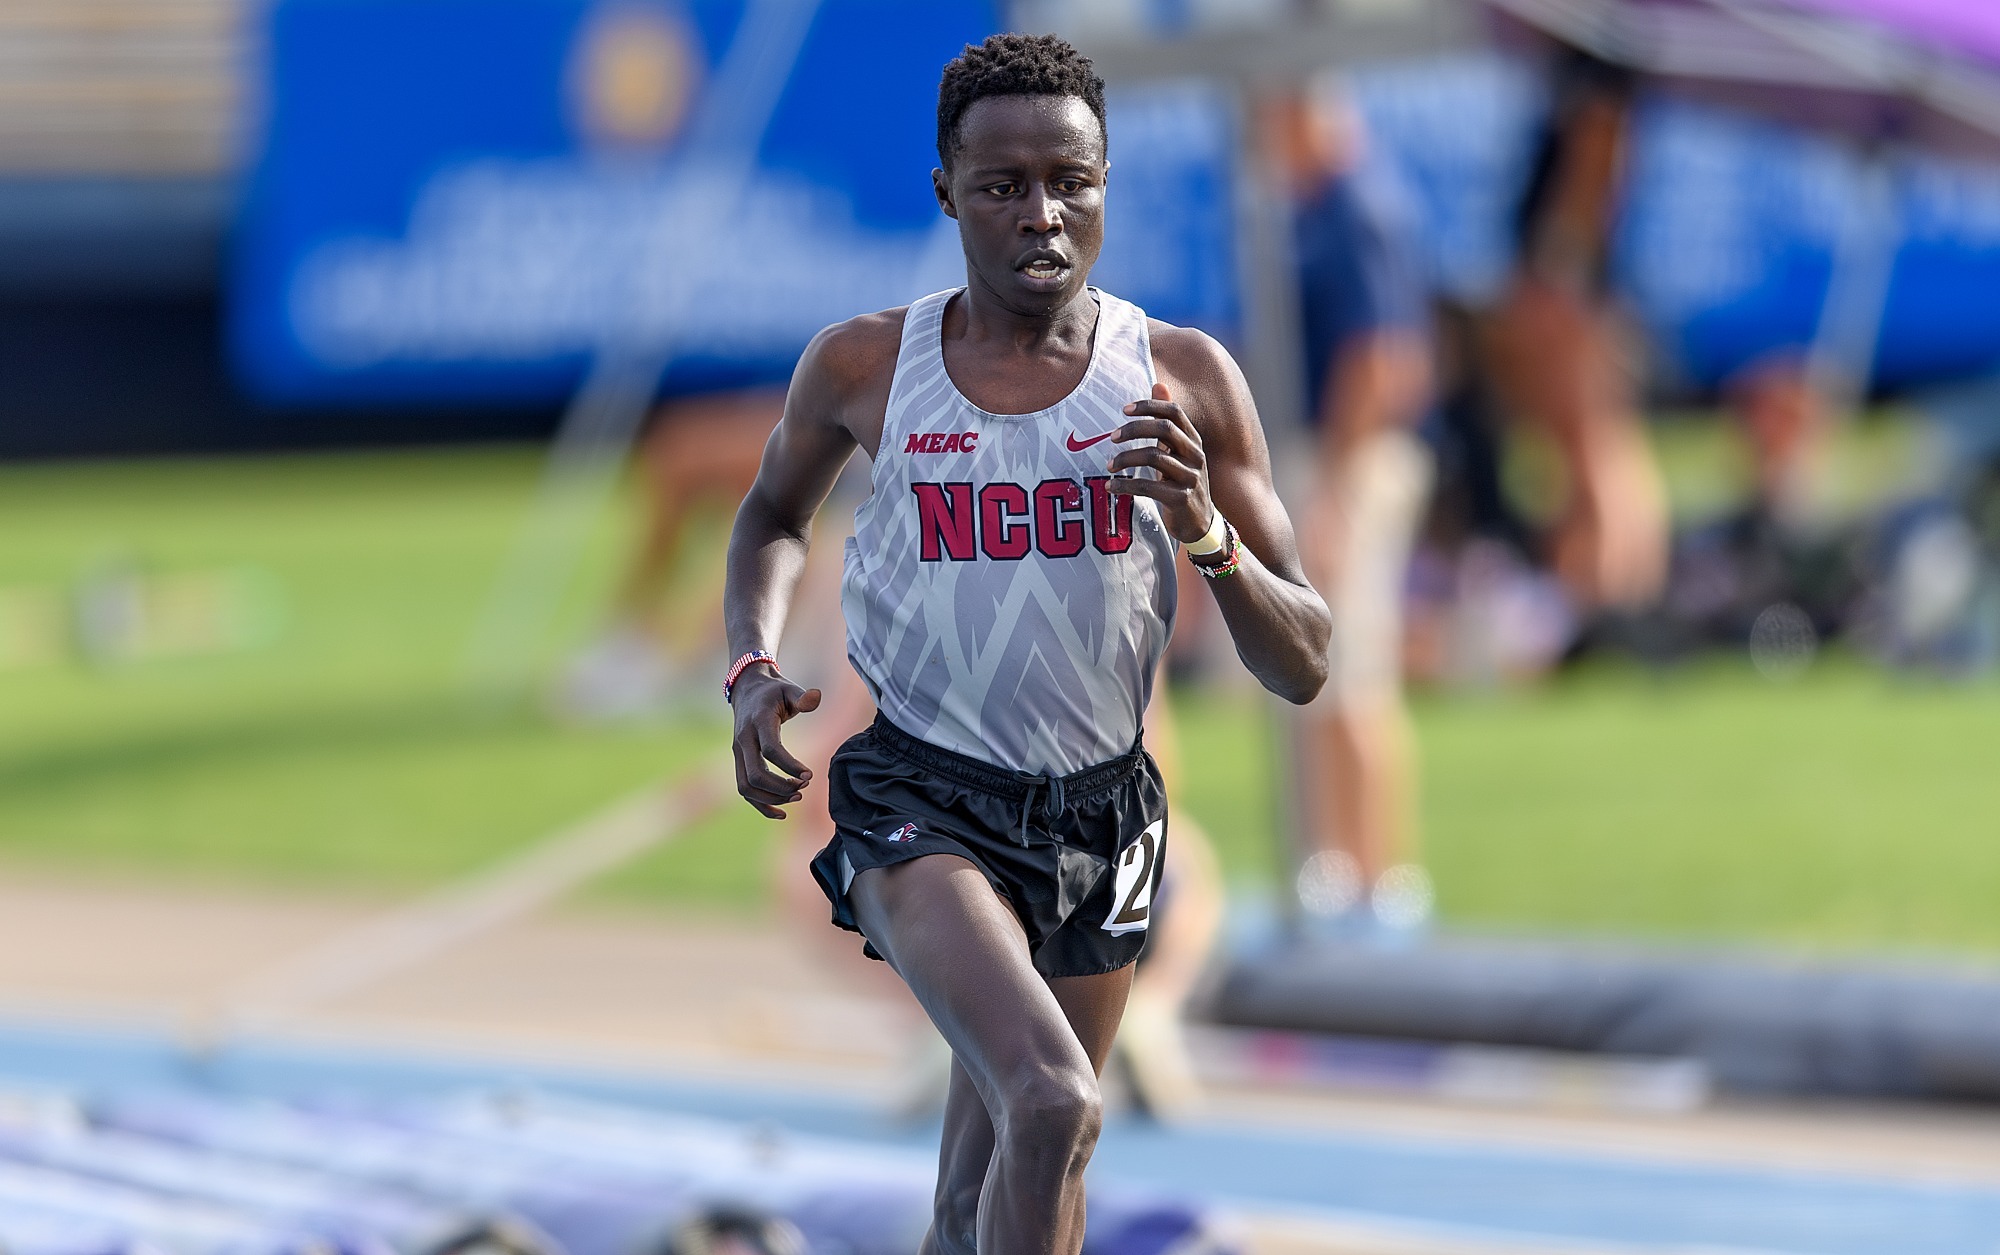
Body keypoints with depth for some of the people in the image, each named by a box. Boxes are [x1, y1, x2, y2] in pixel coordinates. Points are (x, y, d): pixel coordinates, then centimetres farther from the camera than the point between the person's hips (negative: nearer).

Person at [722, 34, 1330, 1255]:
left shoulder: (1182, 376, -5)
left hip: (1100, 816, 3)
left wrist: (1207, 534, -22)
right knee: (1053, 1106, -28)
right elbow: (776, 515, 19)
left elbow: (1302, 667, -4)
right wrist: (754, 670, 1)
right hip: (921, 799, -3)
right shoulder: (863, 368, -5)